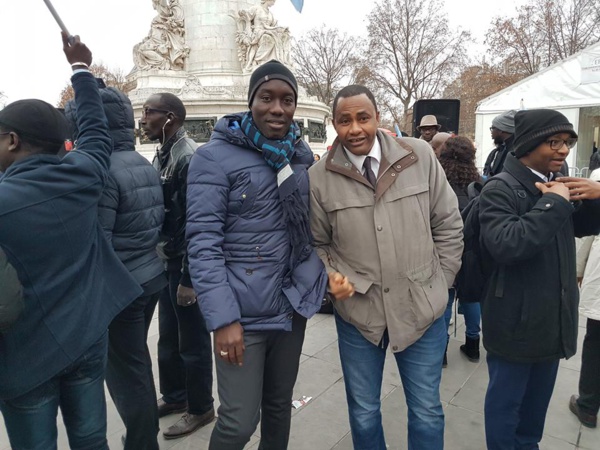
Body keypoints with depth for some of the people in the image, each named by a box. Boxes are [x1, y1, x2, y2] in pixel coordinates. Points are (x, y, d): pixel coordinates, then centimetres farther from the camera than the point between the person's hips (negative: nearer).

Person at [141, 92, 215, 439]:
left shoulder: (189, 157, -17)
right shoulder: (162, 155, 11)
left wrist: (188, 278, -21)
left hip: (184, 266, -9)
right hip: (166, 262, 9)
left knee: (193, 342, 6)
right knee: (168, 338, 21)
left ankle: (201, 408, 25)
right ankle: (174, 396, 40)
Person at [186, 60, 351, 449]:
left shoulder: (302, 155, 6)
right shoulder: (216, 157, -11)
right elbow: (203, 243, -15)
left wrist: (327, 272, 1)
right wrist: (223, 318, -19)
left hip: (293, 305, 6)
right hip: (243, 312, -5)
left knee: (280, 405, 21)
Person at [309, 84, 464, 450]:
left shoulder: (420, 156, -6)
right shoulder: (320, 177, -7)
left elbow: (449, 225, 2)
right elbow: (317, 244, 5)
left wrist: (440, 284, 2)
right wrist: (333, 278, -12)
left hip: (422, 308, 1)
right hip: (357, 313, 0)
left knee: (427, 413, 19)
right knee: (363, 414, 19)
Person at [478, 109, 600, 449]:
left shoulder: (555, 184, 8)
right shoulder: (499, 190, -17)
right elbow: (506, 245, -31)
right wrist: (553, 203, -26)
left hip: (553, 319, 8)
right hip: (515, 322, -7)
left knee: (538, 400, 24)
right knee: (505, 402, 10)